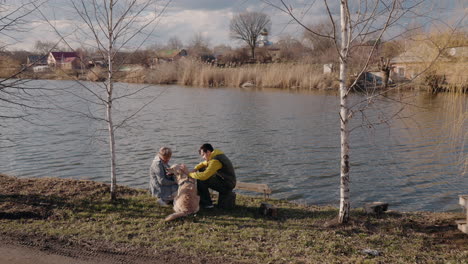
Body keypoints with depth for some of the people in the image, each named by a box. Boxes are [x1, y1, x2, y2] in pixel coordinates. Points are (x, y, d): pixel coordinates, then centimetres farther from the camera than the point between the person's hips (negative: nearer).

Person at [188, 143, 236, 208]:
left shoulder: (215, 161, -23)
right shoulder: (215, 155, 8)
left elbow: (204, 175, -31)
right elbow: (203, 164, 22)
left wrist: (190, 174, -17)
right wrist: (195, 168, 1)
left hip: (227, 185, -10)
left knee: (200, 181, -18)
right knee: (201, 170, 16)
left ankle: (207, 203, -4)